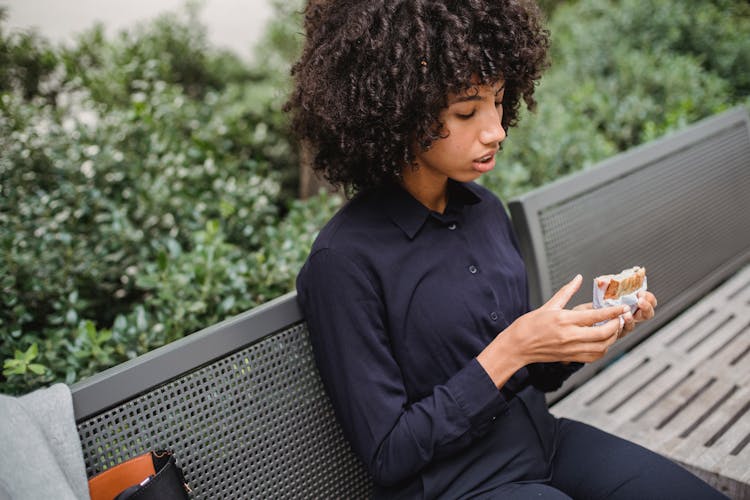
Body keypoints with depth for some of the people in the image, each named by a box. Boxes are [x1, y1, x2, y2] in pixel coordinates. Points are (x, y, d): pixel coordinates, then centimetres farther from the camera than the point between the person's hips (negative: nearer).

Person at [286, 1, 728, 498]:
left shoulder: (486, 209, 1)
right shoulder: (344, 260, -21)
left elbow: (529, 375, 10)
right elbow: (388, 457, -17)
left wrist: (589, 329, -9)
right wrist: (509, 352, -24)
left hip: (543, 440, 6)